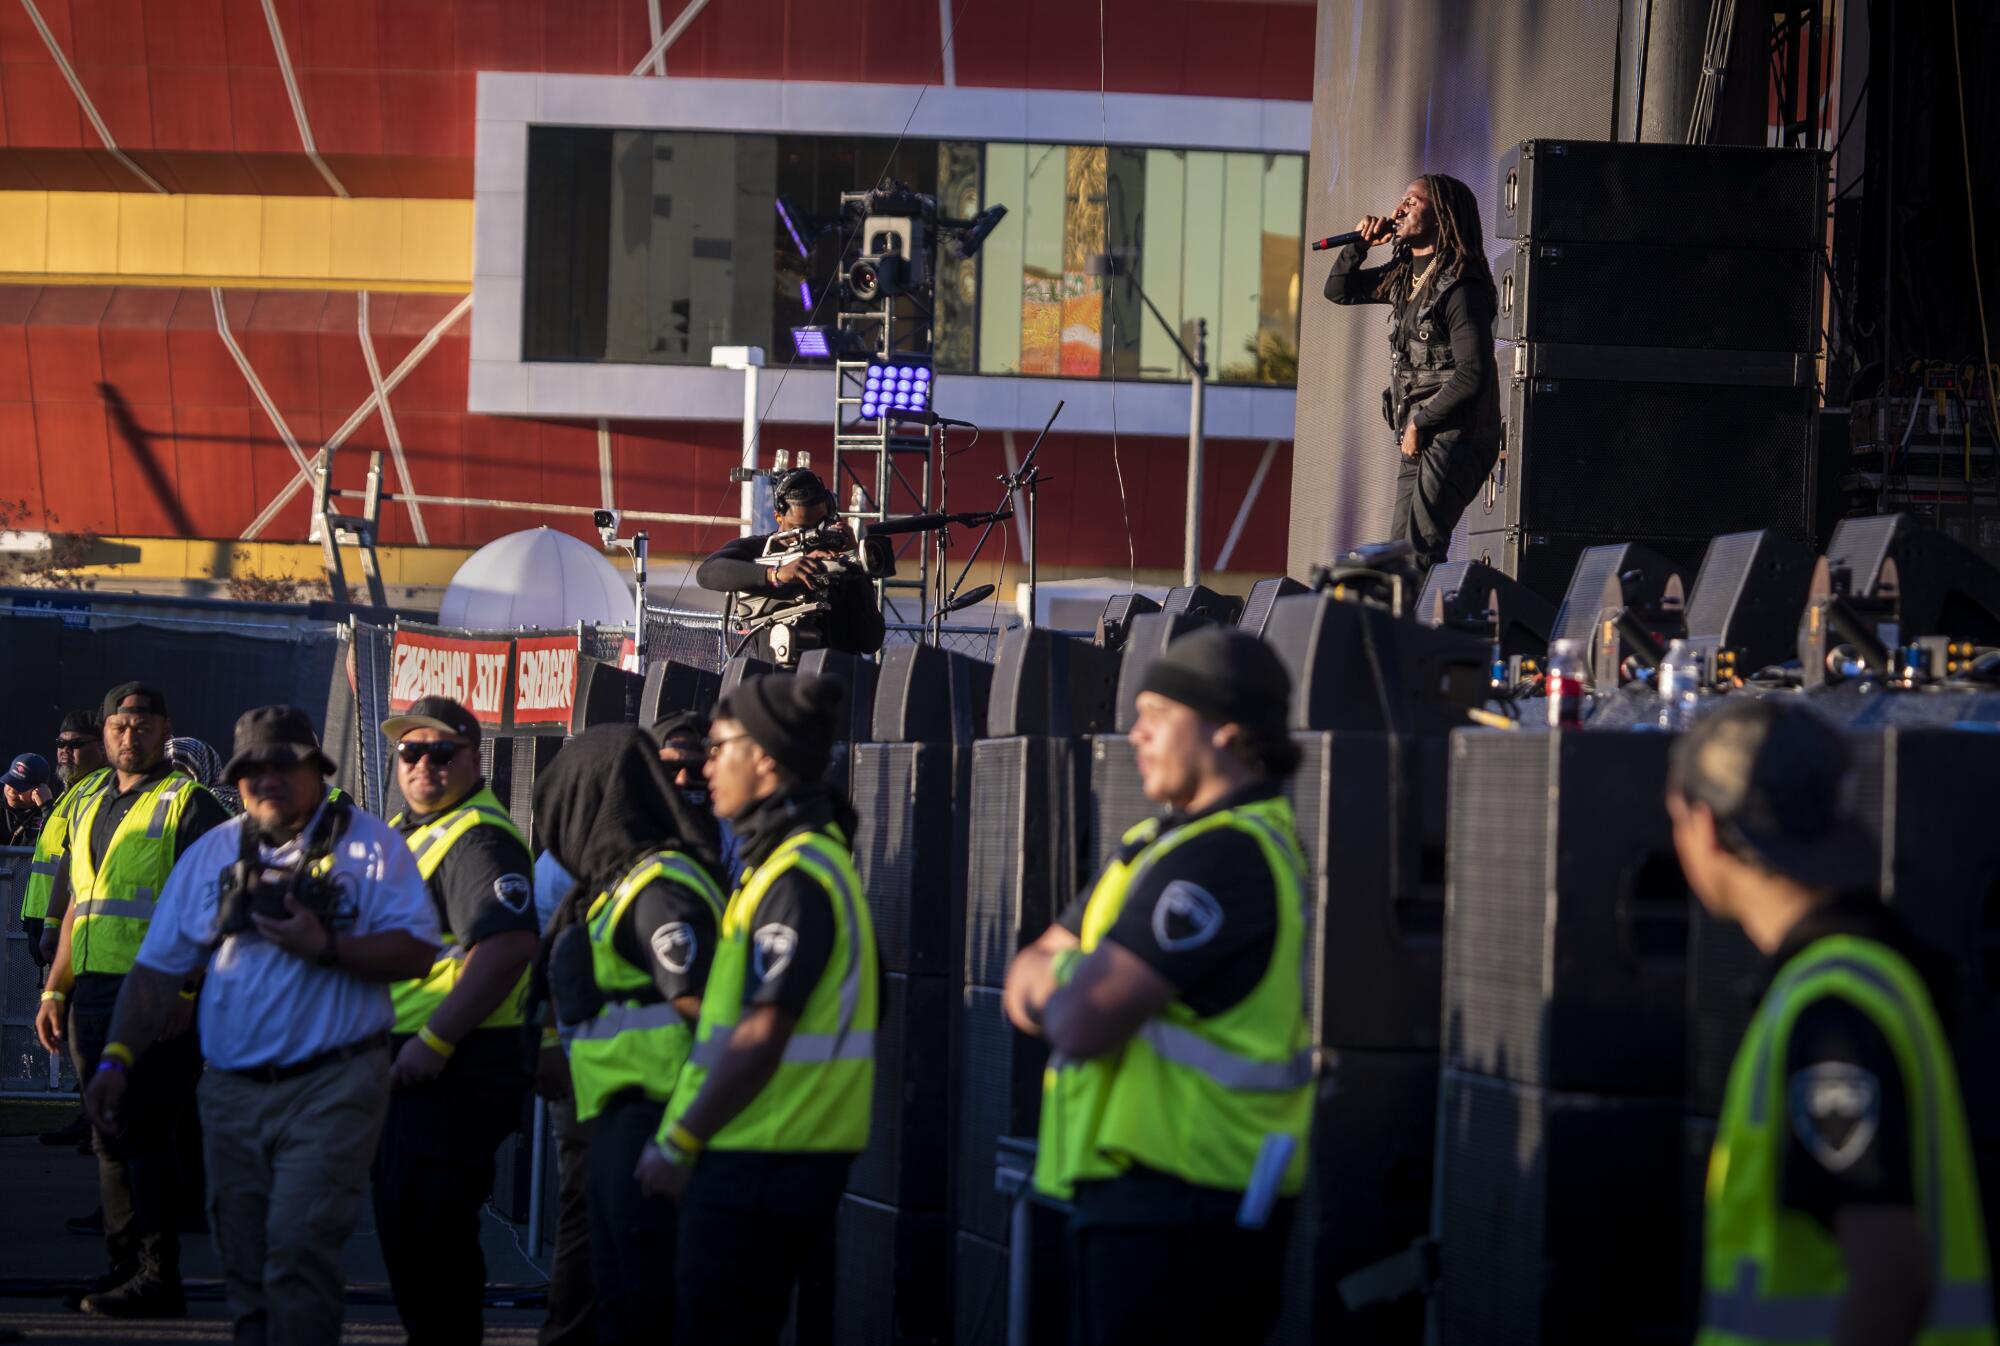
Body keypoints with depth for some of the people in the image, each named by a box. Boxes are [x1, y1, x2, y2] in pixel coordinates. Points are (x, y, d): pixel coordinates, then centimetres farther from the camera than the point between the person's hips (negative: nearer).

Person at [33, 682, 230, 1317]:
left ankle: (158, 1278, -8)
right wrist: (56, 989, 18)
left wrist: (183, 991, -21)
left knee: (144, 1133, -10)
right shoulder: (91, 808, 19)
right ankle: (124, 1266, 16)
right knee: (111, 1138, 10)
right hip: (93, 991, 8)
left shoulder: (188, 805, -5)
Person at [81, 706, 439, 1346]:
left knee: (298, 1244, -16)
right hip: (232, 1093, 5)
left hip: (331, 1084, -5)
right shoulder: (211, 855, 13)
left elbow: (416, 953, -6)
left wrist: (326, 947, -18)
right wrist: (117, 1059, 1)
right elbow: (157, 968, 12)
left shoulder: (370, 846, 1)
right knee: (244, 1263, 7)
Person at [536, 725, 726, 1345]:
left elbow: (695, 1004, -22)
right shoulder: (619, 882, 17)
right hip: (619, 1119, 11)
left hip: (646, 1120, -11)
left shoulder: (658, 889, -15)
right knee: (618, 1295, 15)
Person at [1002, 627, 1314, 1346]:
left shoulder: (1218, 857, -17)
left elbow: (1083, 1025, -22)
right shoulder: (1162, 838, 17)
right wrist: (1062, 978, -8)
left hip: (1170, 1213, -10)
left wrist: (1049, 980, 1)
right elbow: (1029, 974, 16)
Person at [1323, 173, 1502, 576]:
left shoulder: (1460, 287, -15)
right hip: (1419, 439, 10)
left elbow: (1472, 375, -21)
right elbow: (1338, 289, 27)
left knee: (1418, 553, -20)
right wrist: (1359, 244, 8)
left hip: (1455, 437, -10)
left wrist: (1418, 423, -13)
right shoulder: (1404, 275, 13)